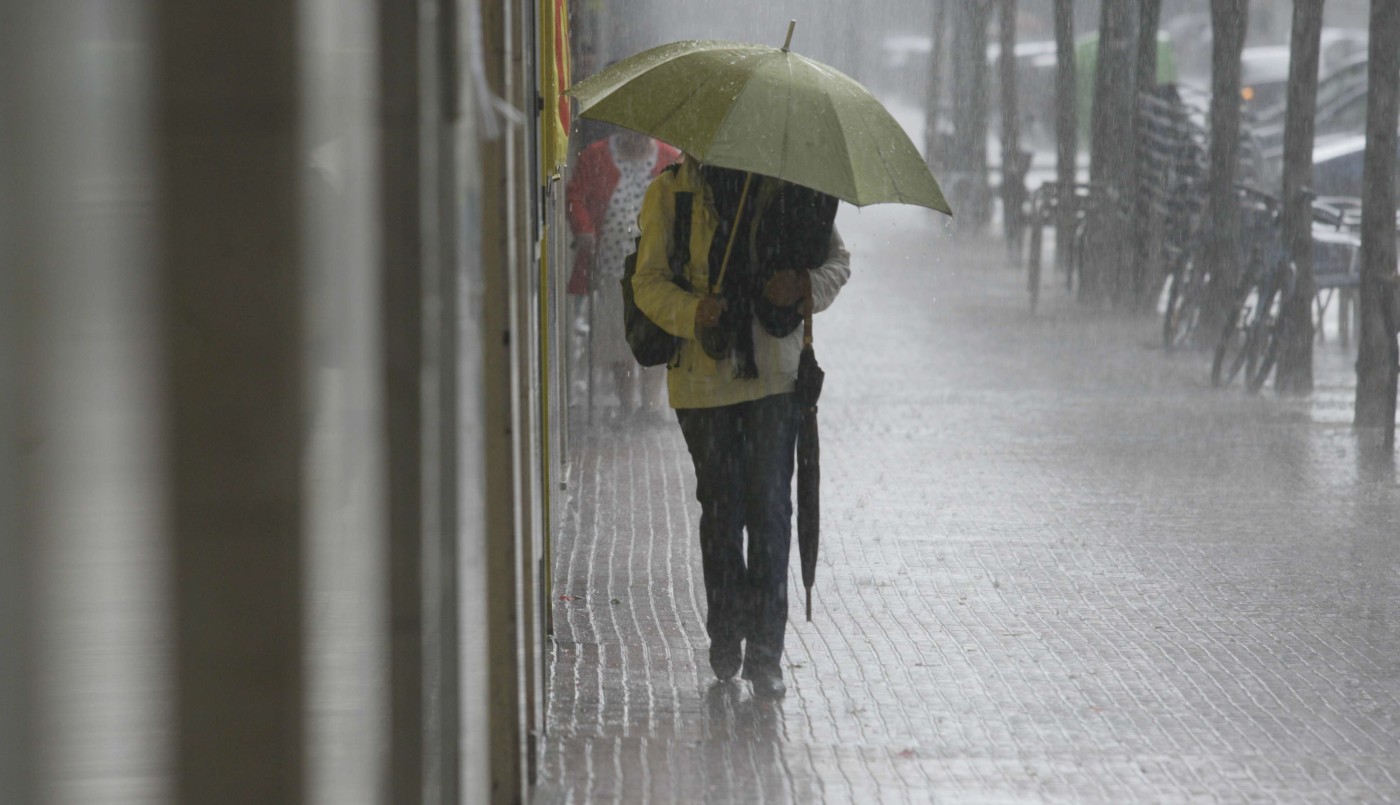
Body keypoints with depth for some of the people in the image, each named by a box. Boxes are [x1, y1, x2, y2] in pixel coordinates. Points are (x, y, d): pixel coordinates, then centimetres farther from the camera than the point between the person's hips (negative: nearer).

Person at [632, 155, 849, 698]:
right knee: (721, 505, 7)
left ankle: (765, 652, -4)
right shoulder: (671, 193, 1)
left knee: (769, 505, -7)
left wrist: (805, 285, -10)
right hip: (703, 376, 0)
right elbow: (649, 281, -1)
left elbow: (837, 260, 13)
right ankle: (726, 637, 23)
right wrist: (691, 312, -21)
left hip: (775, 373, 0)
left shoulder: (789, 187, 5)